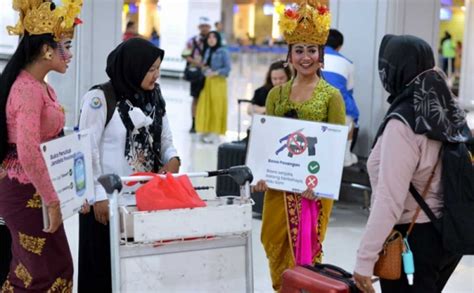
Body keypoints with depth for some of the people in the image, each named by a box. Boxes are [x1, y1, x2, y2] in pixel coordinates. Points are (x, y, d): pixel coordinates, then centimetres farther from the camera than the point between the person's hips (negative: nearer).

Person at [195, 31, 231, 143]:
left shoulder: (223, 52, -7)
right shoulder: (207, 51, 12)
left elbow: (227, 68, -11)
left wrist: (215, 73, -19)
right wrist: (203, 68, 1)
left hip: (218, 82, -6)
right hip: (207, 82, 6)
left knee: (216, 107, -3)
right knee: (205, 106, 5)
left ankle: (214, 132, 1)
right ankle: (207, 131, 13)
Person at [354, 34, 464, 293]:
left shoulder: (402, 124, -20)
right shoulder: (446, 111, 4)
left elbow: (389, 198, -24)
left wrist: (365, 258, -23)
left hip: (413, 238, -8)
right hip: (449, 234, 8)